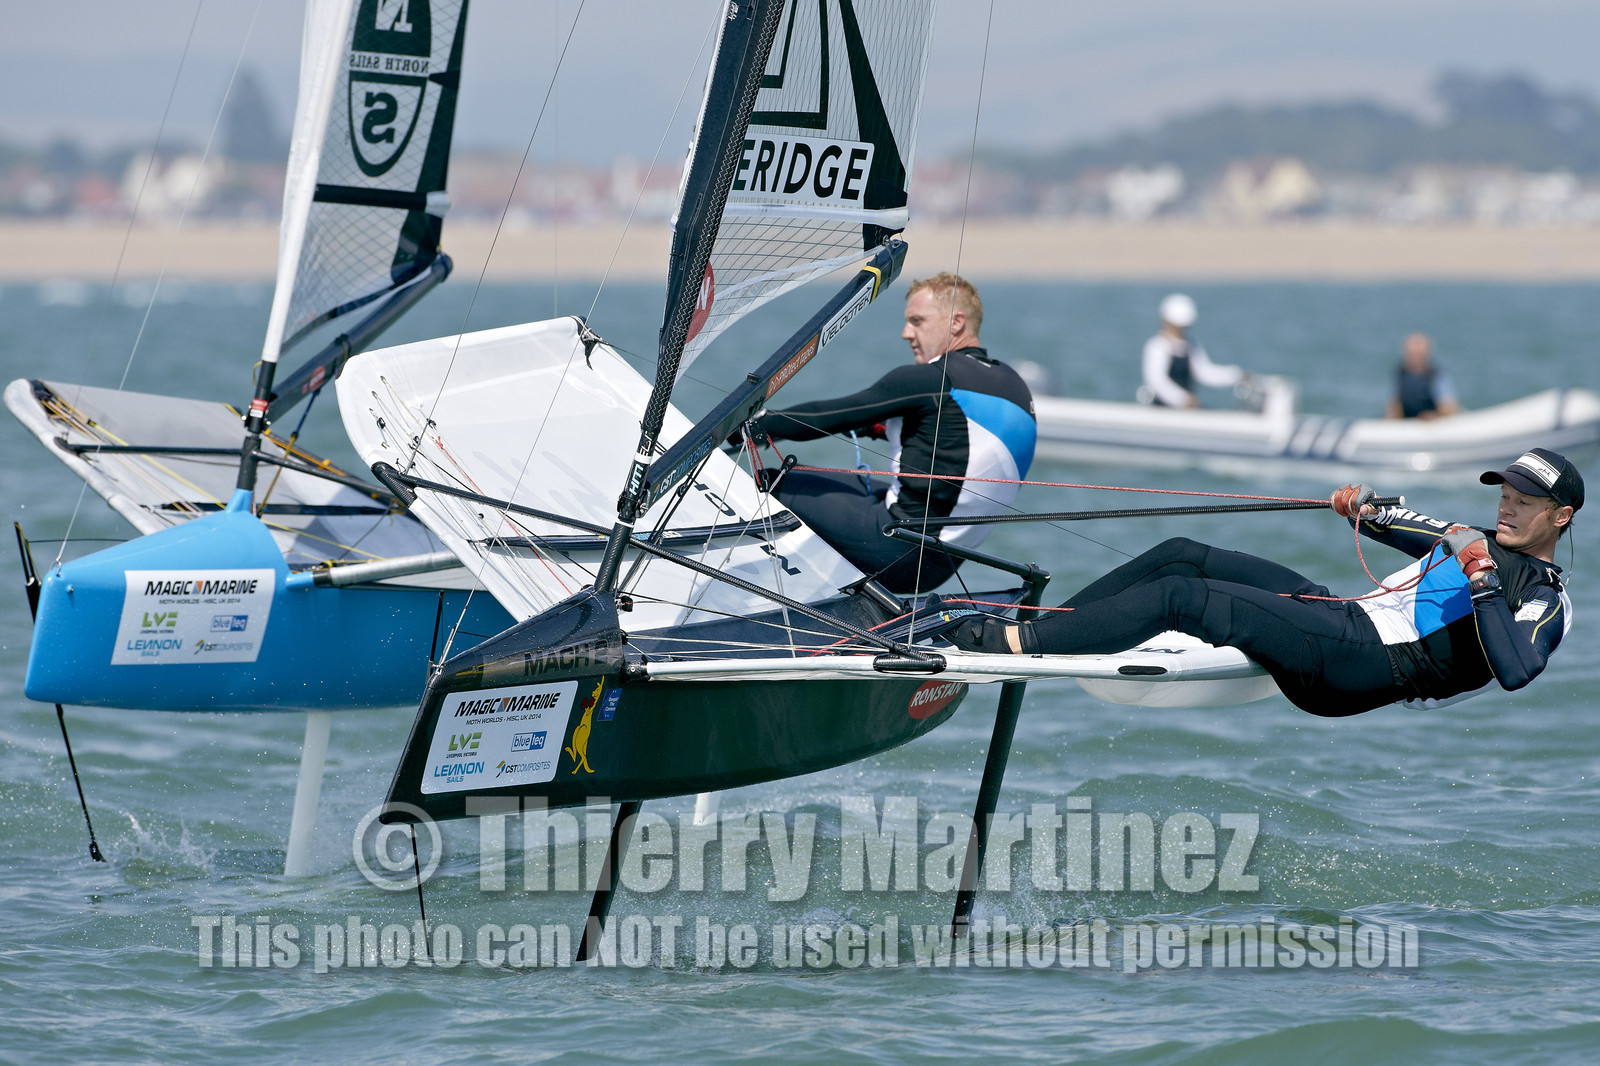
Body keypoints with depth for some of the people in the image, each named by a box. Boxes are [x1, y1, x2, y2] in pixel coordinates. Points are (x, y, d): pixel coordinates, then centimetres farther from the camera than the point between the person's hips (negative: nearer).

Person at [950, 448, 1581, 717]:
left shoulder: (1545, 603, -4)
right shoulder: (1490, 544, 24)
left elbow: (1516, 671, -25)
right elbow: (1427, 539, 46)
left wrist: (1482, 583, -25)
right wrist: (1371, 513, 29)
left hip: (1361, 664, -10)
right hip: (1342, 618, 10)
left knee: (1182, 596, -20)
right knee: (1182, 556, 0)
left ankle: (1017, 644, -21)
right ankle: (1037, 630, 0)